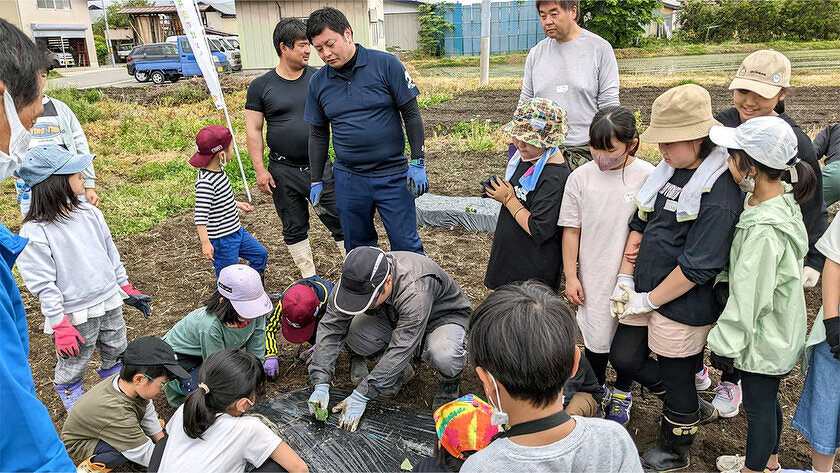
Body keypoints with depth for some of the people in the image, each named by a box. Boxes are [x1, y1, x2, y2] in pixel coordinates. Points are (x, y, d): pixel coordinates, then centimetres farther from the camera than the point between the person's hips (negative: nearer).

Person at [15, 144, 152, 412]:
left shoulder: (89, 213, 1)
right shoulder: (35, 232, -18)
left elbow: (111, 253, 11)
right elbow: (43, 285, -17)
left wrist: (127, 289, 14)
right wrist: (60, 326, -16)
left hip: (110, 303, 6)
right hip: (74, 316, -6)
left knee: (116, 357, 21)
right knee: (72, 368, 12)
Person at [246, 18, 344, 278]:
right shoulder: (260, 86, 0)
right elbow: (253, 130, 1)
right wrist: (260, 169, -6)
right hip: (284, 173, 0)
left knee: (341, 221, 1)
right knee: (294, 229, 11)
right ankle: (309, 280, 27)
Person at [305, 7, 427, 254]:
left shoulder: (386, 64, -7)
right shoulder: (318, 82, 4)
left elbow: (411, 114, -5)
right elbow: (318, 134, 12)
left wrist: (418, 162, -9)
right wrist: (316, 181, 12)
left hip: (393, 175, -3)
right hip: (348, 178, 4)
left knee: (406, 246, 2)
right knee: (357, 249, 13)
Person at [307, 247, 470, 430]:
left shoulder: (415, 291, -41)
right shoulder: (355, 281, -24)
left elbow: (401, 348, -40)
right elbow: (330, 327, -20)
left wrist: (361, 396, -36)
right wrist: (321, 384, -29)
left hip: (445, 317, -5)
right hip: (395, 317, 5)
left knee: (444, 357, -40)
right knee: (353, 332, -24)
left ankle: (449, 383, -2)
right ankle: (400, 371, 4)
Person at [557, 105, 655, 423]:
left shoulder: (649, 177, -11)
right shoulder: (581, 177, -5)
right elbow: (571, 230, 0)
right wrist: (571, 276, -1)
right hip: (594, 277, 1)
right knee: (596, 337, 11)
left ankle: (622, 394, 39)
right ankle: (597, 390, 38)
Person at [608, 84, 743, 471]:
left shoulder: (720, 193, -22)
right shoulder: (668, 170, 3)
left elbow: (696, 267, -23)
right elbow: (640, 224, 9)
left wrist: (648, 300, -15)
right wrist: (625, 278, 1)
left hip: (683, 306, -8)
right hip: (644, 291, 8)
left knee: (675, 379, 11)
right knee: (624, 358, 16)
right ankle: (694, 409, 39)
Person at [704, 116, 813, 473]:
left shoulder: (764, 230, -32)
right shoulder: (783, 200, -2)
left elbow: (749, 294, -25)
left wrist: (726, 345, -15)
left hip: (762, 339, -9)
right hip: (779, 332, 9)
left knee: (758, 407, 13)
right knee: (767, 400, 27)